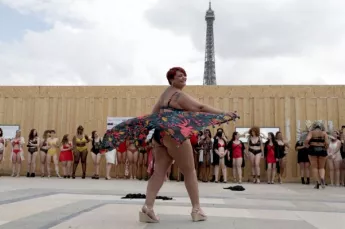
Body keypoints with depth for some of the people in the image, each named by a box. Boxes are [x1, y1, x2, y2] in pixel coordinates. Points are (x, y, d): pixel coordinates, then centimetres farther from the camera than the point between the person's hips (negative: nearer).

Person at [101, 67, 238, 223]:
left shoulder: (165, 94, 21)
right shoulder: (178, 94, -8)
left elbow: (154, 114, 25)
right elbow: (200, 108, -14)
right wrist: (224, 114, -12)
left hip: (159, 135, 9)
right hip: (174, 134, -9)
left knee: (159, 172, 2)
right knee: (189, 172, 2)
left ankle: (147, 207, -8)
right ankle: (196, 209, 8)